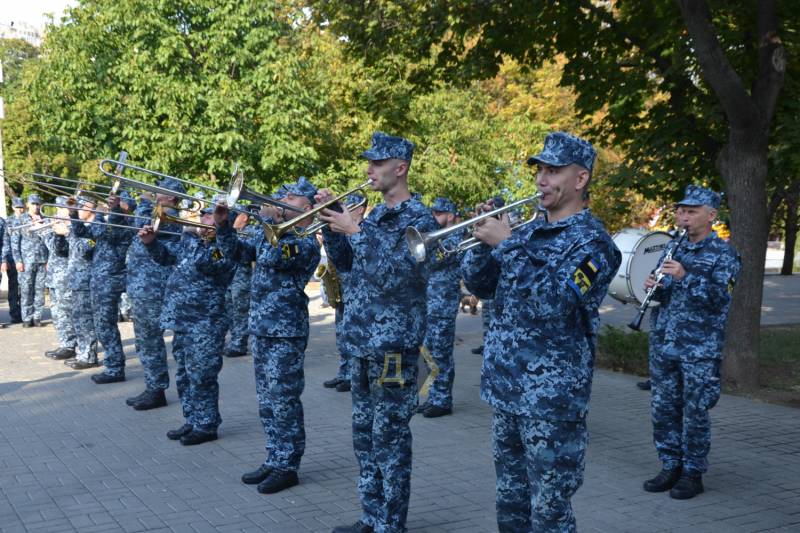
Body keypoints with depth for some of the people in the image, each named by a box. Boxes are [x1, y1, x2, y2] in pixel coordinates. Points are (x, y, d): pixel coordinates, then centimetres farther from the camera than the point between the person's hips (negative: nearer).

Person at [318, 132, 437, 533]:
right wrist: (331, 220, 5)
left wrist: (355, 230, -20)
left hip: (394, 342, -8)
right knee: (365, 432, 14)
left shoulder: (419, 218, -12)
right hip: (361, 339, 8)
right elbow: (344, 263, 17)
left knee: (390, 437, -1)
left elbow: (394, 273, -23)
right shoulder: (373, 216, 13)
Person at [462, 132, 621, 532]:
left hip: (552, 396, -7)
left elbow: (550, 301, -24)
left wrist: (506, 244, -19)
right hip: (504, 387, 7)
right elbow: (479, 285, 12)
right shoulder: (527, 231, 12)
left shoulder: (592, 240, -10)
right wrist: (484, 238, -4)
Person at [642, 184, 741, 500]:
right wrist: (653, 287, -4)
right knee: (663, 409, 8)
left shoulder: (724, 254, -4)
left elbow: (720, 297, -16)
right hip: (663, 344, 6)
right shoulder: (673, 249, 14)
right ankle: (671, 467, 21)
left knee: (695, 412, 1)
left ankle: (693, 474, 12)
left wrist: (685, 277, -25)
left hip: (700, 349, -5)